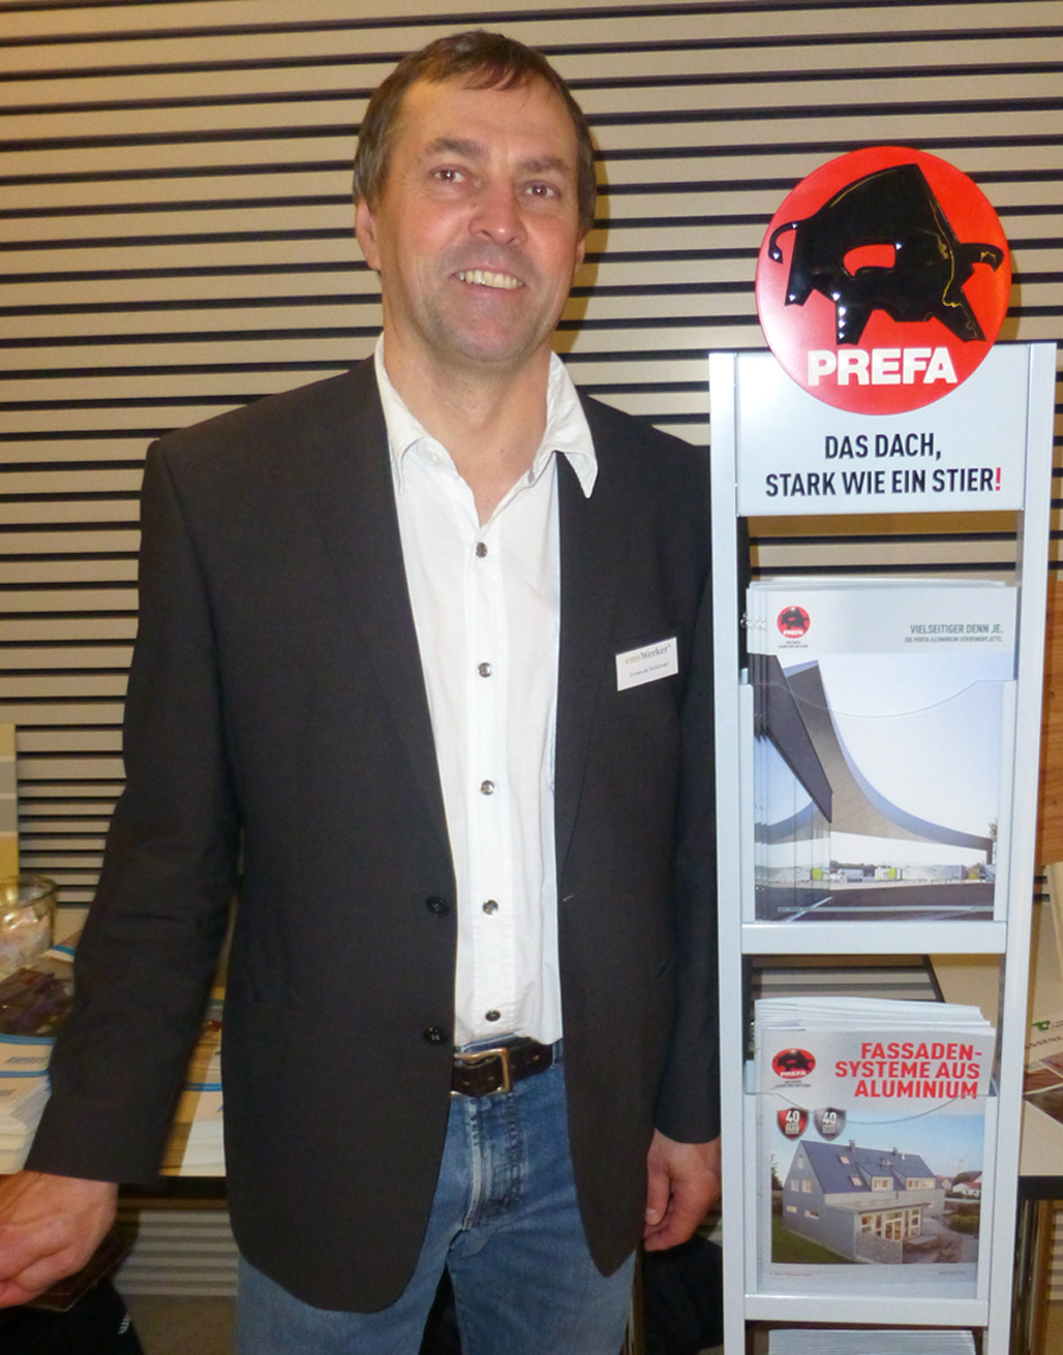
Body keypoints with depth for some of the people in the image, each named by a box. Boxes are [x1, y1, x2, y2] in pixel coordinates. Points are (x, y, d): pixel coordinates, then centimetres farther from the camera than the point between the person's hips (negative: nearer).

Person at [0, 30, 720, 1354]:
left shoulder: (672, 497, -5)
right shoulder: (220, 486, -10)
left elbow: (702, 835, 1)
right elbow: (170, 847, -5)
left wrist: (695, 1102, 6)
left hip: (582, 1135, 2)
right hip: (331, 1139, -1)